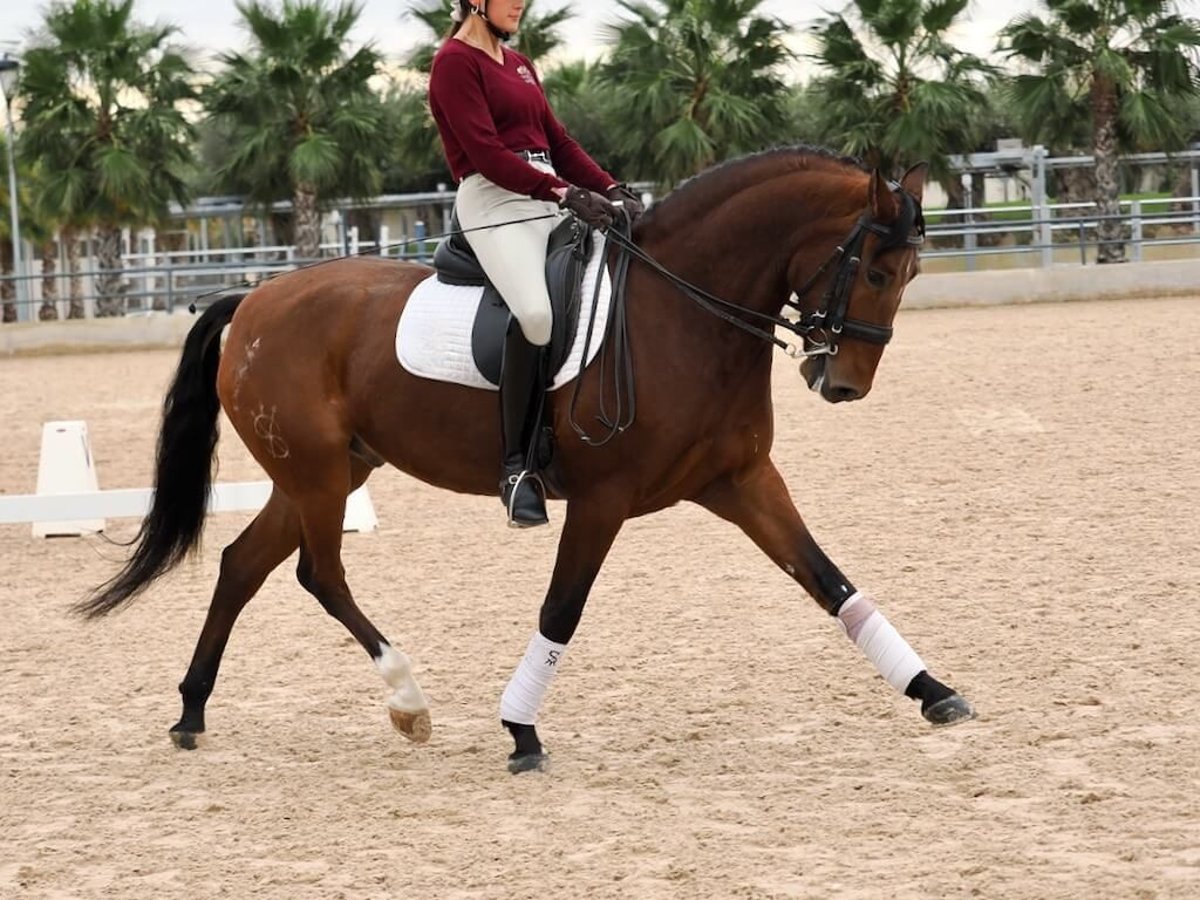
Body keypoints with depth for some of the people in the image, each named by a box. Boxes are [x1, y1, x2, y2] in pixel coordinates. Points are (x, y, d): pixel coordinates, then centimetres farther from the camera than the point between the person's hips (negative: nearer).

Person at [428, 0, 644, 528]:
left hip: (550, 202, 9)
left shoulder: (519, 66, 22)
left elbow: (558, 142, 17)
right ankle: (517, 466, -26)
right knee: (537, 311, -32)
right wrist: (565, 193, -21)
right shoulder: (455, 62, -4)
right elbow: (485, 152, -13)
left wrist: (612, 191, 1)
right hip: (494, 204, -9)